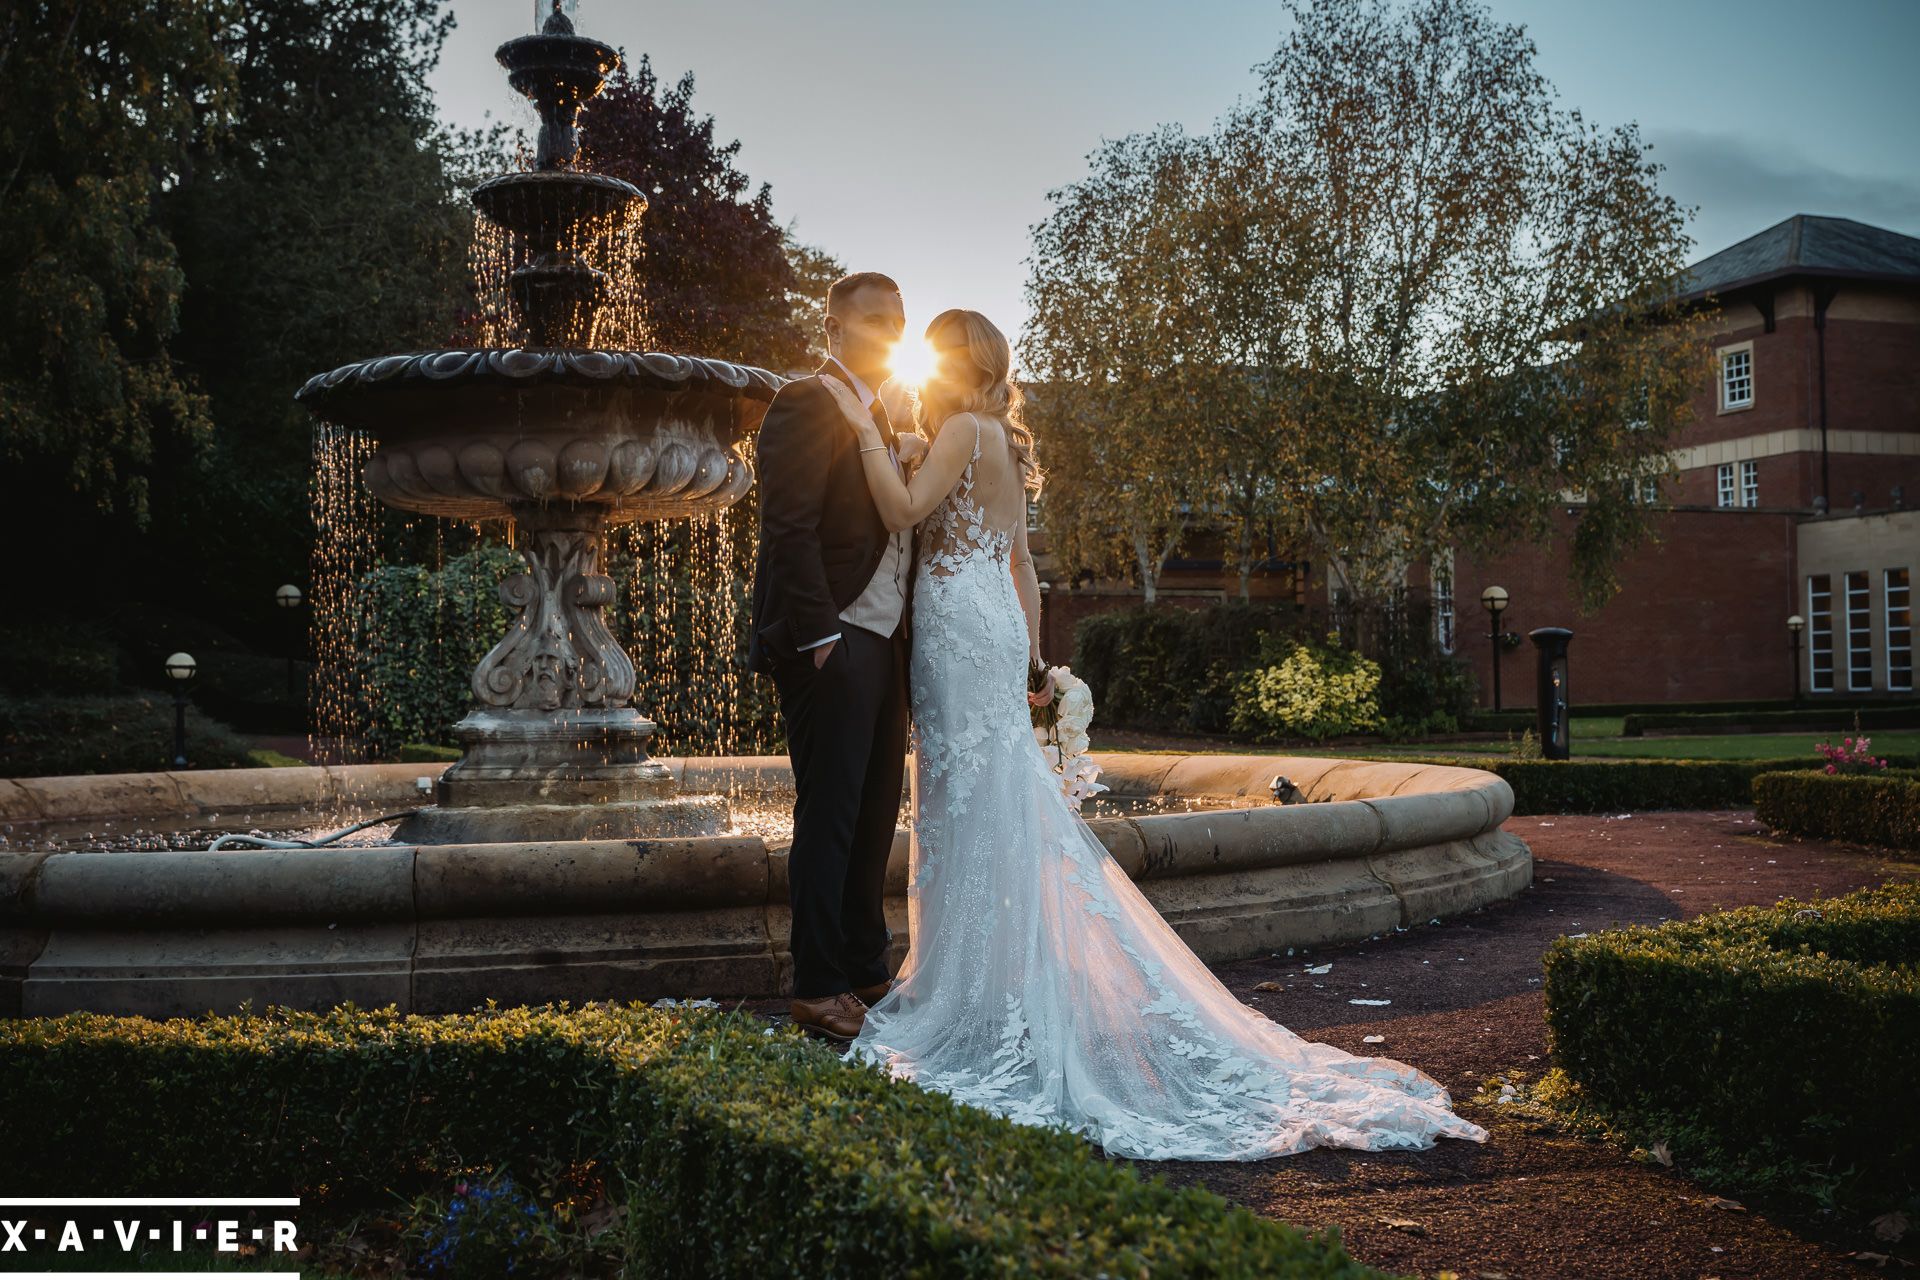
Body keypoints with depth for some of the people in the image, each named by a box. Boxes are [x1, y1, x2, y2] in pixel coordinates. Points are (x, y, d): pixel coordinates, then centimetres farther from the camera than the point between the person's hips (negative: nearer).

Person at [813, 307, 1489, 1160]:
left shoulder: (965, 429, -7)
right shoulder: (1002, 445, 20)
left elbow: (902, 511, -20)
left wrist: (865, 429, -13)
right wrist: (1026, 656, 21)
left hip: (961, 633, -9)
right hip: (996, 630, 9)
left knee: (971, 810, -6)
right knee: (989, 811, 11)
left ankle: (969, 993, -1)